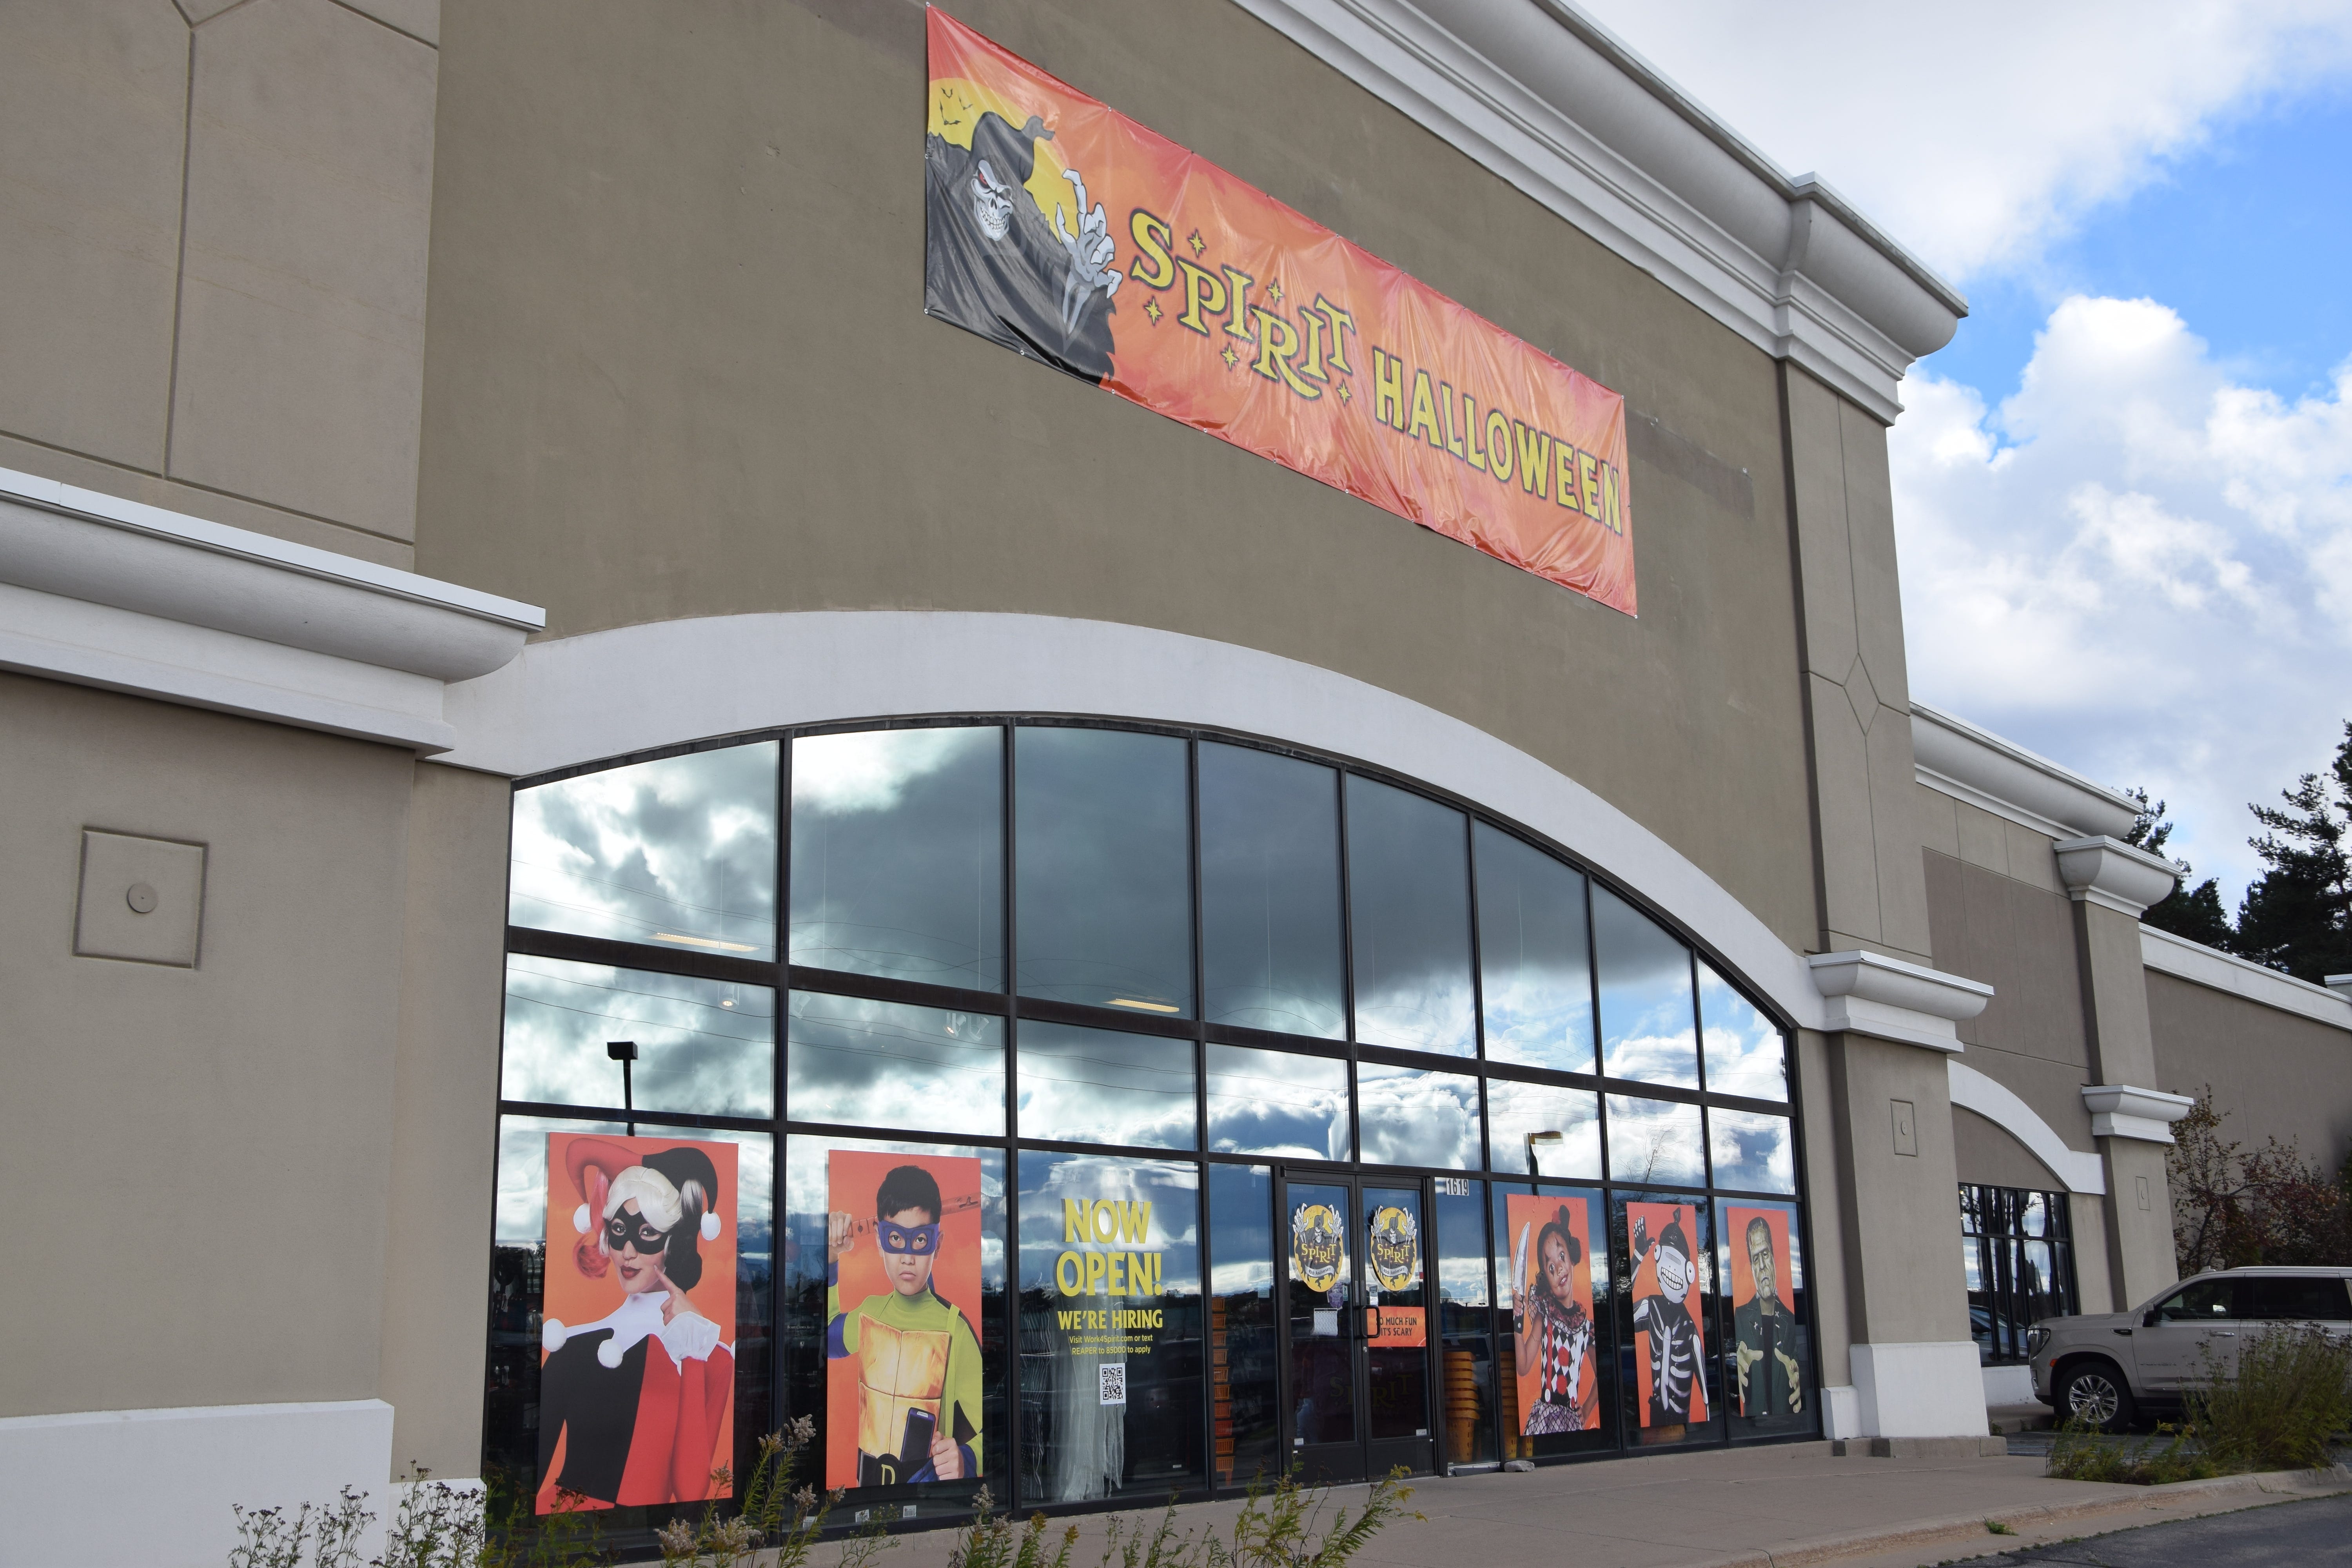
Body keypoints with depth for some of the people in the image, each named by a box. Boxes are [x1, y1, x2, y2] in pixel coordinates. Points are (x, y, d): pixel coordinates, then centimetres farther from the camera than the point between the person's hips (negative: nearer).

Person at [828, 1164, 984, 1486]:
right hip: (868, 1481, 7)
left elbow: (984, 1430, -10)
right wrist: (829, 1258, 19)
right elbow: (827, 1336, 30)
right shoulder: (869, 1314, 8)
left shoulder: (954, 1328, -10)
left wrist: (966, 1460, -29)